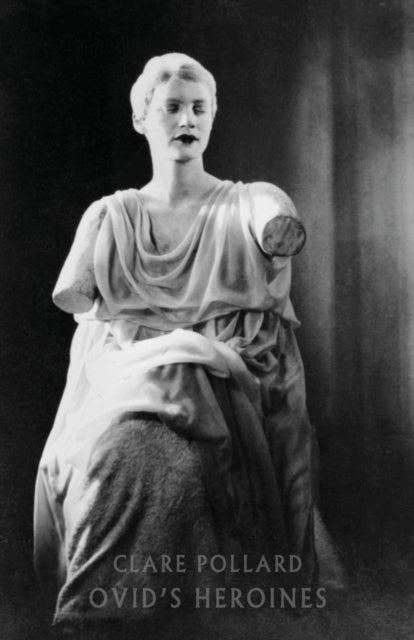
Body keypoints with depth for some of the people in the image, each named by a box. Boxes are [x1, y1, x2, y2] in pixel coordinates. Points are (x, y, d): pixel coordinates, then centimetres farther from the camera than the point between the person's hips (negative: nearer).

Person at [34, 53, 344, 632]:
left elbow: (282, 236, -9)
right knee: (116, 455, -31)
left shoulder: (250, 202, 14)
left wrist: (283, 234, -26)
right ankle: (103, 611, -17)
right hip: (125, 381, 2)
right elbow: (70, 297, 4)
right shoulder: (111, 214, 18)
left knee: (184, 470, -33)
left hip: (231, 387, -1)